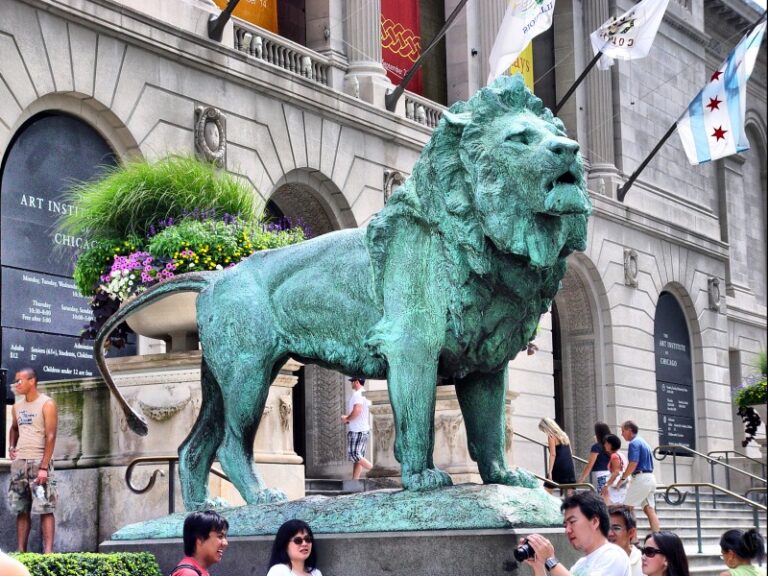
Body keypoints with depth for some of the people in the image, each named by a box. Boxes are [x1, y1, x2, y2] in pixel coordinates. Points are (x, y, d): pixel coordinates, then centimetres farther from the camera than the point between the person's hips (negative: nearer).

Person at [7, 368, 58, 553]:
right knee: (21, 510, 5)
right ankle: (21, 552, 6)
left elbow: (50, 436, -11)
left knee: (45, 509, -8)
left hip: (39, 461, -6)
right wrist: (11, 446, 9)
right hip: (19, 462, 6)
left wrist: (43, 467, -18)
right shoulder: (17, 406, 13)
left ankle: (48, 551, -12)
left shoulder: (47, 404, -6)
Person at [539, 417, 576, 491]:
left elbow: (553, 454, -13)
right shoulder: (563, 435, 19)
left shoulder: (551, 436, -3)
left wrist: (549, 471, -17)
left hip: (558, 468, -7)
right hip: (569, 467, 7)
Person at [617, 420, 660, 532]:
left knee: (628, 507, -4)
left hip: (641, 478, -9)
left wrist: (622, 478, -10)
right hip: (650, 478, 9)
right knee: (649, 509, 5)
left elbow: (633, 464, -19)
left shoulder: (634, 443, -10)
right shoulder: (643, 442, 20)